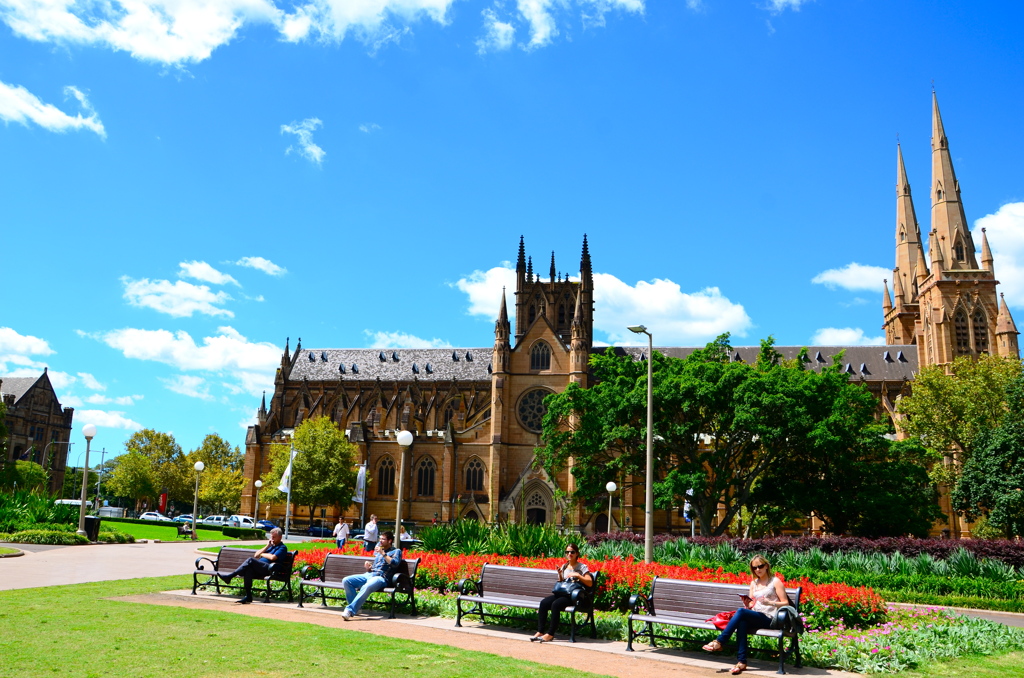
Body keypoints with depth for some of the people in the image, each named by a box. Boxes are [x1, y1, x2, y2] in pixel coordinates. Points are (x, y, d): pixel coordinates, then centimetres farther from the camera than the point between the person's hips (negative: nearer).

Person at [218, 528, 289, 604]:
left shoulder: (282, 548, 7)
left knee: (250, 560, -26)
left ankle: (230, 576, -24)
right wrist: (267, 546, 13)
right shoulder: (271, 546, 32)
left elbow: (272, 557, -11)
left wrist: (262, 554, 6)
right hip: (259, 569, 7)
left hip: (268, 569, -7)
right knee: (248, 569, -27)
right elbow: (256, 555, 23)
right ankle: (248, 596, -30)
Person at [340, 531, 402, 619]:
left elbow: (395, 564, -12)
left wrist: (383, 553, -10)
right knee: (346, 581, -14)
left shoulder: (396, 551, 8)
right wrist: (368, 568, 7)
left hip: (381, 578, -8)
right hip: (368, 575, 8)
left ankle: (350, 610, -38)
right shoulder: (379, 551, 29)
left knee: (366, 587, -39)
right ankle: (356, 607, -12)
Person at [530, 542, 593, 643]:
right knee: (543, 603, -22)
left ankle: (550, 634, -25)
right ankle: (540, 631, -20)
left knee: (555, 604, -33)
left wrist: (577, 575, -17)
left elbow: (590, 583, -8)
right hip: (562, 593, 6)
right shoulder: (564, 566, 17)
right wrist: (560, 574, 2)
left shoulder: (582, 567, 2)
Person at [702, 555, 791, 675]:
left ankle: (719, 642, -27)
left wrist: (769, 602, -16)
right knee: (742, 623, -33)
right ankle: (741, 662, -37)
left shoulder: (775, 581, 6)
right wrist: (748, 604, 0)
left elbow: (785, 603, 0)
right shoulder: (753, 583, 23)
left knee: (741, 611, -30)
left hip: (769, 619, -5)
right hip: (755, 617, 5)